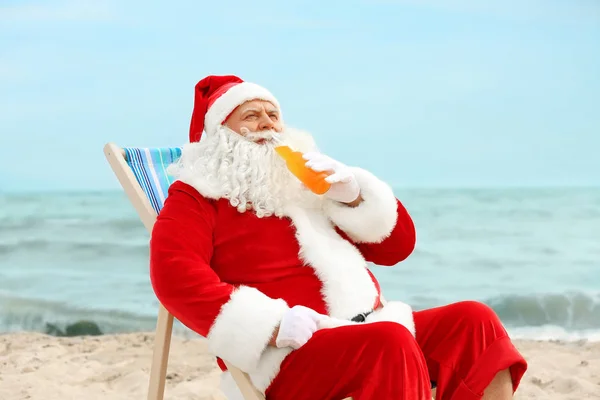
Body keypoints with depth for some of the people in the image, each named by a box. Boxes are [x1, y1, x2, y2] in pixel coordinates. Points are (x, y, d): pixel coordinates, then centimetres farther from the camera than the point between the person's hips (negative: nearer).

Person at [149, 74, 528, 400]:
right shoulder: (197, 195, 7)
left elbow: (398, 245, 22)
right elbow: (174, 275, -14)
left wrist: (353, 192, 3)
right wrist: (272, 324, -24)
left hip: (367, 328, 7)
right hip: (289, 355, -7)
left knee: (473, 321, -13)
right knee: (390, 342, -33)